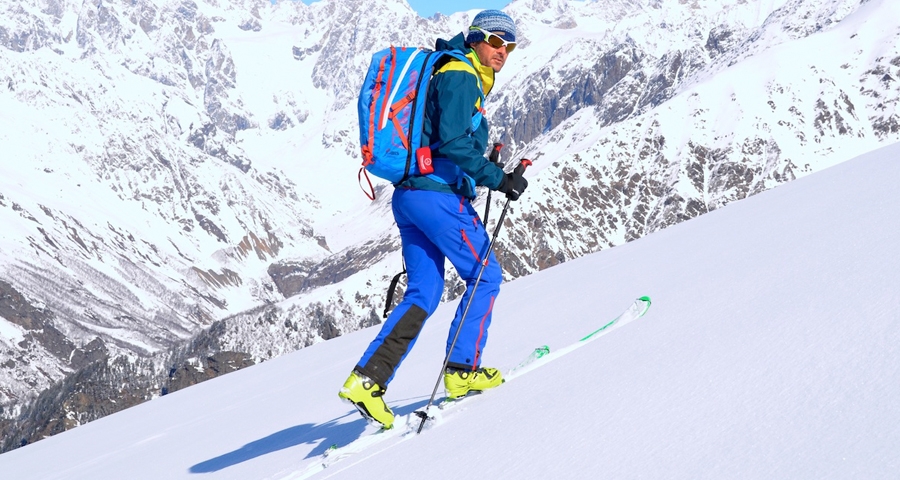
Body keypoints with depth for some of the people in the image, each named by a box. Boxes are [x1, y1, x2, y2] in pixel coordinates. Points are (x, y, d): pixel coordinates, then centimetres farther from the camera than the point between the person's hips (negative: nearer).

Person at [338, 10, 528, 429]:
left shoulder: (462, 77, 23)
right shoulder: (460, 75, -8)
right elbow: (453, 143, -20)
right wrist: (499, 179, -18)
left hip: (408, 194, 10)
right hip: (439, 195, -10)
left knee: (423, 295, 8)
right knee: (486, 276, 3)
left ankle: (366, 379, 0)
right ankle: (462, 371, 7)